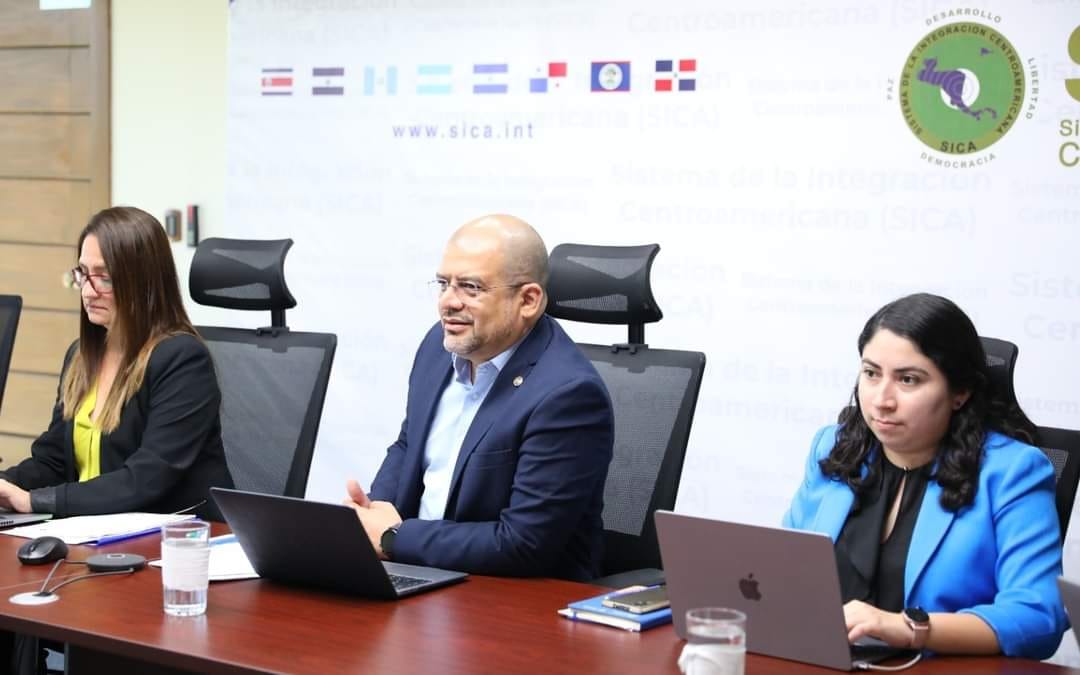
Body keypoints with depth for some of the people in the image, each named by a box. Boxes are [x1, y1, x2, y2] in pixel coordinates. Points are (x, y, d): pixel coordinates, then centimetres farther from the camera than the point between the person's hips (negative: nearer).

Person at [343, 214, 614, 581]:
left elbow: (523, 546, -22)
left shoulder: (568, 394, -21)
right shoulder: (442, 343, 2)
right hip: (416, 575, 7)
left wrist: (392, 538, -15)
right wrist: (369, 515, -2)